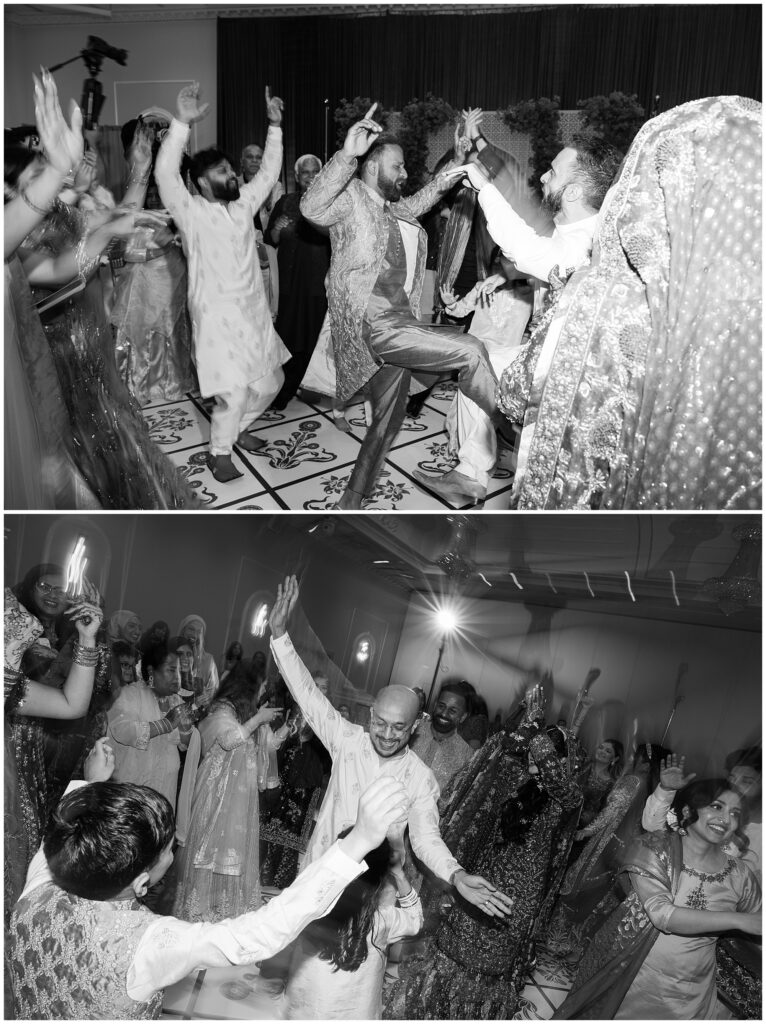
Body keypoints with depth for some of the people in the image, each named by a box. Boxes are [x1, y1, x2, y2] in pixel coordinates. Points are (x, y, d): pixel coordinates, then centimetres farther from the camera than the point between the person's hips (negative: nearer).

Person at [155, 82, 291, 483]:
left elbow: (268, 173, 14)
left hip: (254, 313, 7)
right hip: (217, 318, -7)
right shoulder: (191, 212, -10)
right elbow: (165, 175, -25)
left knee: (269, 382, 15)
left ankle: (238, 428, 38)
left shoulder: (243, 204, 8)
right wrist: (182, 123, -34)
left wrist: (274, 126, 4)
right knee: (234, 392, -14)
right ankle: (219, 453, 9)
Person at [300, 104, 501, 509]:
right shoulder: (350, 196, -5)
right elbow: (311, 208, -25)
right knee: (470, 351, -18)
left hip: (398, 322, 10)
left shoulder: (390, 208, 22)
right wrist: (347, 154, -36)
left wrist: (441, 182, 31)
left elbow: (409, 208, 44)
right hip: (372, 322, -10)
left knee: (388, 418, 15)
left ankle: (352, 500, 25)